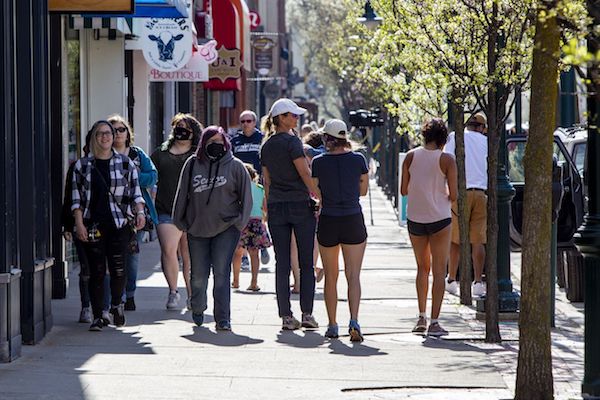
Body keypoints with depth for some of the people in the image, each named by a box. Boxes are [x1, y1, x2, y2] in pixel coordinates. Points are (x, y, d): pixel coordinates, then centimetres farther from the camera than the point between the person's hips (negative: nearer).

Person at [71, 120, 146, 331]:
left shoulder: (125, 163, 10)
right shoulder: (82, 165, 8)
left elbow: (135, 191, 9)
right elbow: (77, 197, 7)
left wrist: (140, 212, -7)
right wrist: (79, 223, -2)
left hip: (119, 223, 0)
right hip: (92, 225, 0)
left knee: (118, 268, -6)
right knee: (97, 271, -1)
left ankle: (116, 304, 22)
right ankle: (97, 316, 7)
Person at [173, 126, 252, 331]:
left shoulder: (235, 166, 2)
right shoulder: (193, 164, 5)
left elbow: (246, 196, 5)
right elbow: (182, 194, 11)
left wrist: (239, 222, -2)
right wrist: (181, 222, 10)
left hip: (226, 229, -2)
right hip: (197, 229, 2)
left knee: (222, 274, -10)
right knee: (198, 275, 8)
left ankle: (223, 319, -8)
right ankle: (197, 310, 34)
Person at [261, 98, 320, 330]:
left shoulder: (266, 145, 10)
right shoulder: (291, 141, -9)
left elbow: (267, 180, 14)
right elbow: (305, 173, -12)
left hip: (276, 207, 5)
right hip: (300, 204, -5)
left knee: (282, 264, 4)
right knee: (306, 263, 2)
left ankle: (286, 316, 2)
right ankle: (307, 314, -1)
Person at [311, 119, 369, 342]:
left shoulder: (319, 162, -6)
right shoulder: (358, 159, -3)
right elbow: (363, 190, 7)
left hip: (327, 223, 0)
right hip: (353, 221, 0)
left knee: (331, 277, 12)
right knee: (353, 275, -1)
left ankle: (332, 325, 16)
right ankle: (354, 321, -18)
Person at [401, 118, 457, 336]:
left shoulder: (411, 156, -1)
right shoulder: (446, 160, -9)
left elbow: (403, 190, 3)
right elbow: (453, 195, -9)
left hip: (415, 218, 3)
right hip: (439, 219, -3)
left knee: (422, 268, 19)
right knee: (439, 271, 2)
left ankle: (421, 317, 17)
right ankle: (434, 322, -3)